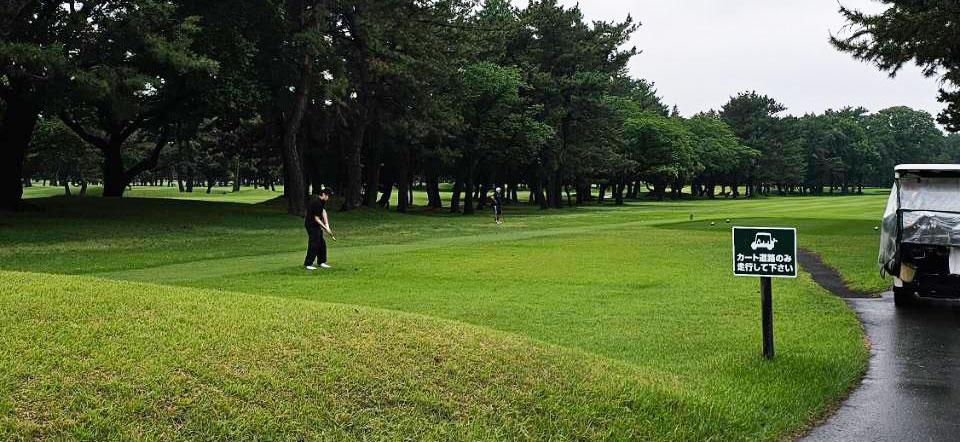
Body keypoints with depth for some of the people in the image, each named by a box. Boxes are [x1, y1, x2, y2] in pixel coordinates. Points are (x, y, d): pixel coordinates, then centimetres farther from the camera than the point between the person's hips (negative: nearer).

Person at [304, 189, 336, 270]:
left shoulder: (322, 201, 7)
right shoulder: (316, 203, -25)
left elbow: (324, 212, -1)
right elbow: (316, 218, -22)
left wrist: (327, 225, -11)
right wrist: (325, 228, -22)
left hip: (317, 225, 11)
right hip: (311, 225, -11)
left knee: (322, 244, 15)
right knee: (314, 244, -12)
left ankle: (321, 262, 23)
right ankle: (307, 264, -10)